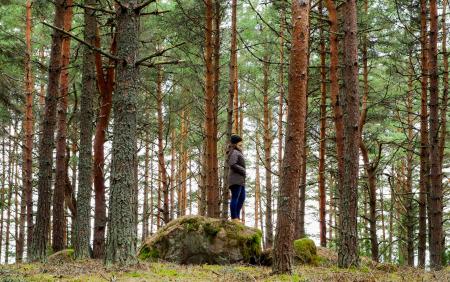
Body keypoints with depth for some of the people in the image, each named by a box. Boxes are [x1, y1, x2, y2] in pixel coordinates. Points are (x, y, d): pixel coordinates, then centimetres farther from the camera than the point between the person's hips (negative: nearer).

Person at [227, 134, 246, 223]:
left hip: (240, 180, 11)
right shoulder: (234, 153, -8)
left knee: (242, 198, 10)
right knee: (235, 197, -11)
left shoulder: (238, 153, 24)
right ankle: (234, 217, -12)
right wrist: (243, 171, -14)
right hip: (236, 179, -11)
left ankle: (237, 216, 13)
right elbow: (232, 165, -20)